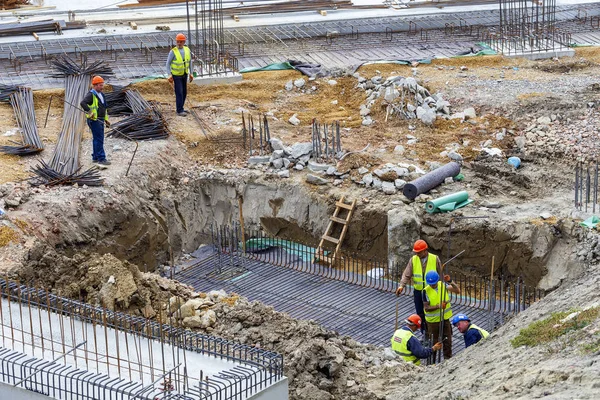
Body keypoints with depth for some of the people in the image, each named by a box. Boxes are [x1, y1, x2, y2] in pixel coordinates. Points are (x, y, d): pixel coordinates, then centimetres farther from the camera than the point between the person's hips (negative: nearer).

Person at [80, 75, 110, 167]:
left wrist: (106, 120, 25)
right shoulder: (91, 95, -12)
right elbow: (83, 103, -28)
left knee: (97, 139, 15)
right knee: (99, 139, -10)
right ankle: (101, 159, -10)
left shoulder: (101, 95, 18)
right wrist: (89, 112, -35)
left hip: (100, 120, 9)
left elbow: (104, 109, 27)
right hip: (94, 120, -9)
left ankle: (95, 157, 23)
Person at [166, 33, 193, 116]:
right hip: (176, 75, -6)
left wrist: (191, 73, 3)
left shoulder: (187, 50, -8)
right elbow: (168, 63, -16)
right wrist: (169, 75, -22)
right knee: (179, 92, -9)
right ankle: (179, 111, -3)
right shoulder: (173, 52, -23)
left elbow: (190, 61, 4)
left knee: (184, 92, 10)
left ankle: (180, 108, 24)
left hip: (184, 74, 6)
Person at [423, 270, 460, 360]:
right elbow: (426, 308, -16)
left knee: (447, 342, 10)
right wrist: (438, 306, -29)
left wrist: (450, 282, -27)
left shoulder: (443, 285, -6)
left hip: (445, 319, 3)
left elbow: (457, 291, -14)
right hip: (433, 321, -3)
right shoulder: (426, 291, -15)